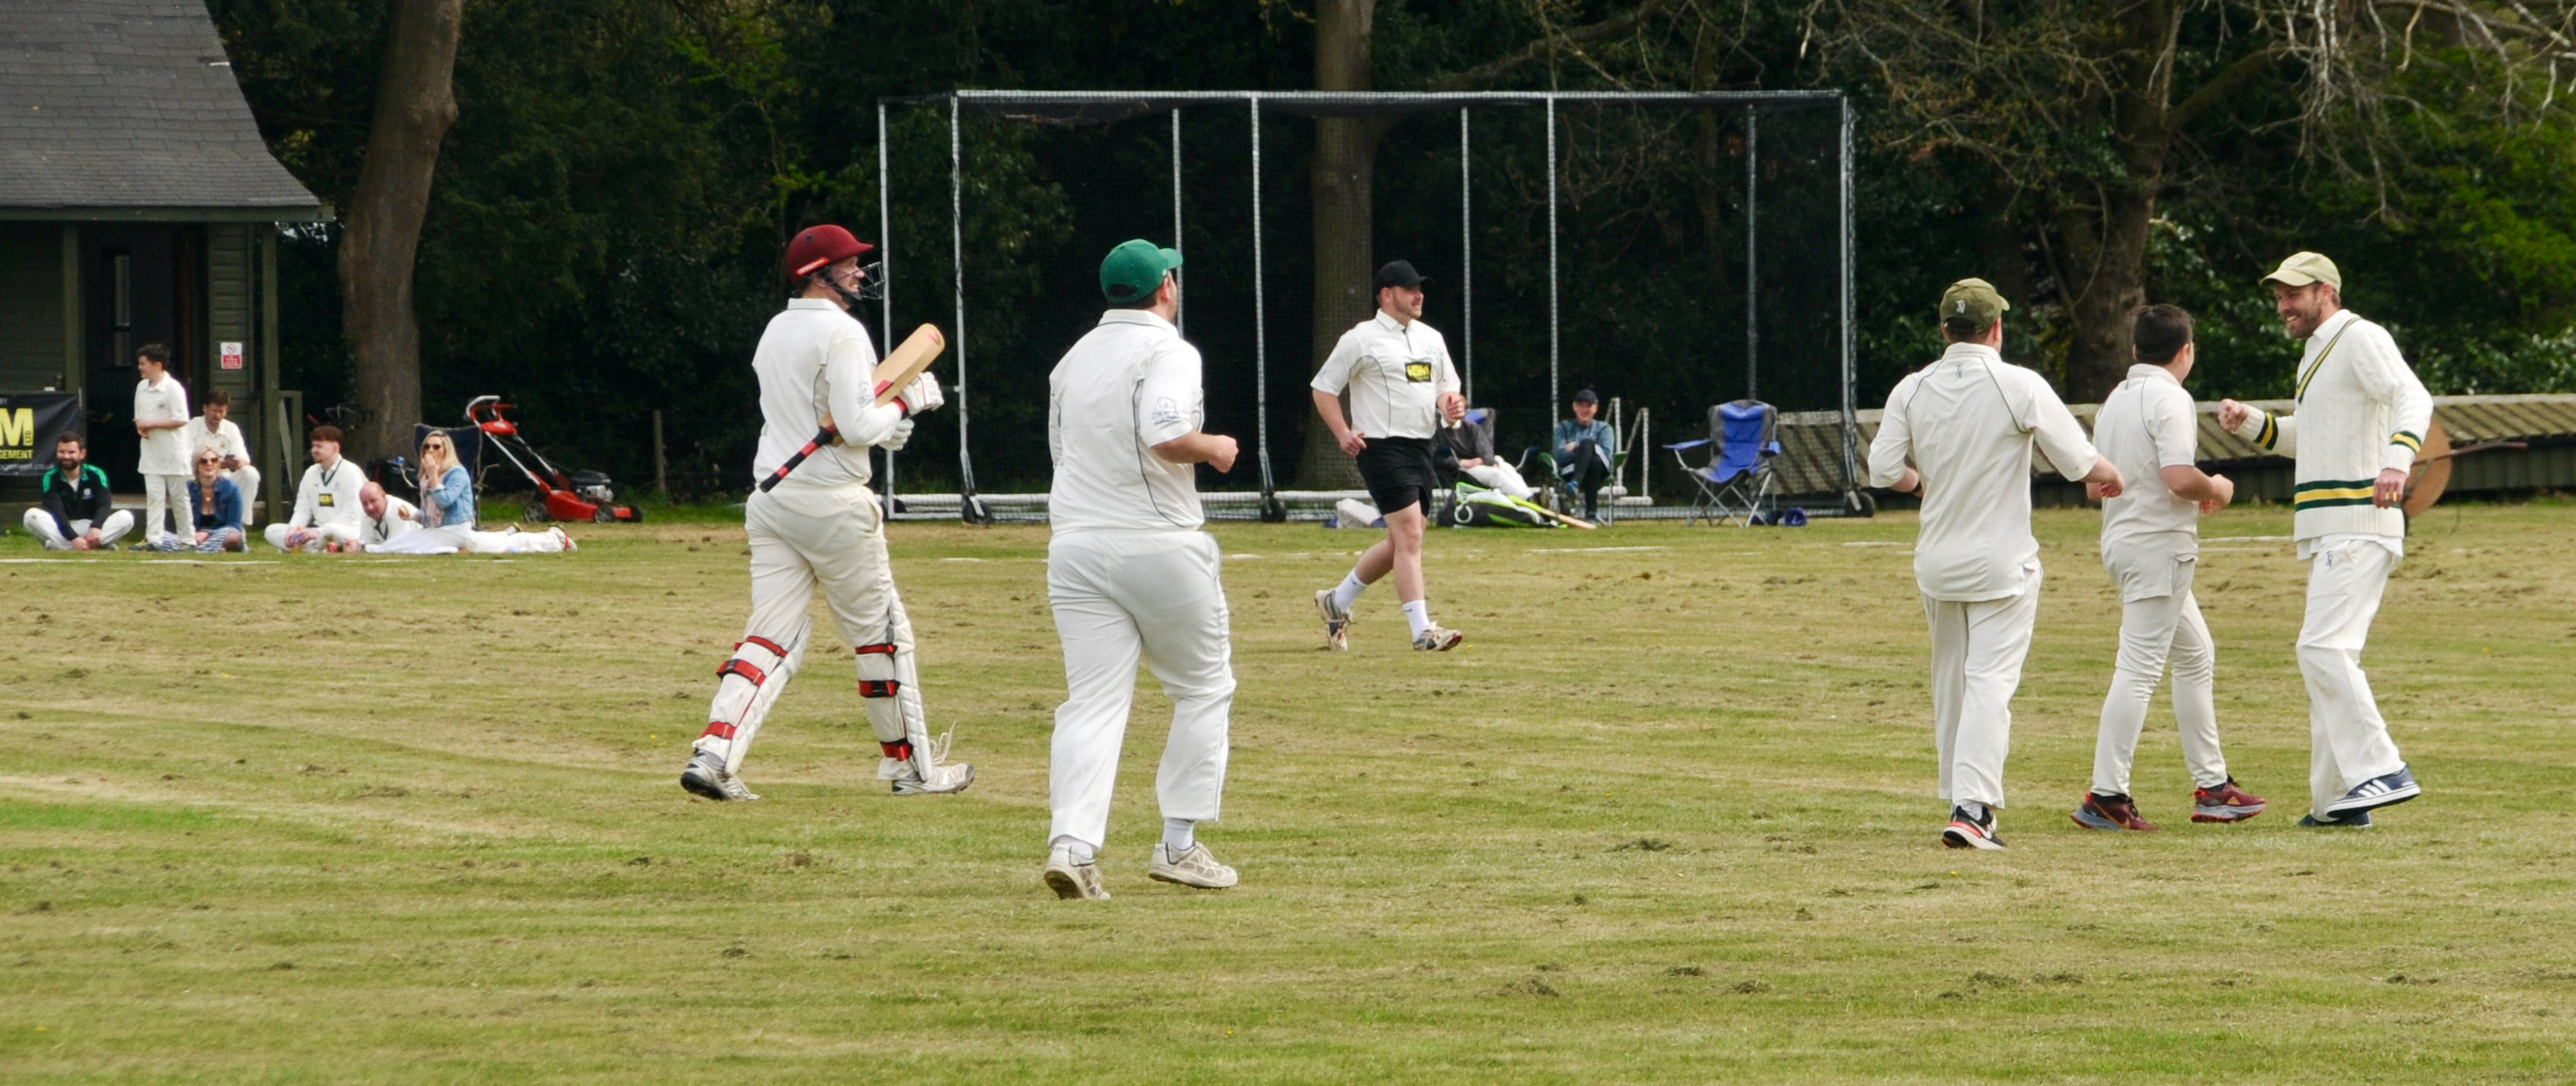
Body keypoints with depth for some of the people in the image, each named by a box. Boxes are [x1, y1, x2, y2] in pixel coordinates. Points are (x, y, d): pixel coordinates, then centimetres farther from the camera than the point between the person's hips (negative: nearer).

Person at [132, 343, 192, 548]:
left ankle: (187, 538, 10)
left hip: (172, 453, -6)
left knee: (178, 496, 3)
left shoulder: (173, 388, -13)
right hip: (151, 452, 6)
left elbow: (181, 420, -17)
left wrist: (151, 424, -18)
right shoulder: (142, 387, 9)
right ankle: (153, 538, -2)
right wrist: (140, 427, -5)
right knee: (154, 495, 1)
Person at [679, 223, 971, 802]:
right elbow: (856, 428, -18)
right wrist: (901, 405, 0)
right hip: (832, 503, -7)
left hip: (771, 499, 7)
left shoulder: (774, 334, 14)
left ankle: (715, 750, -16)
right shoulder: (840, 332, -12)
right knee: (881, 631, 7)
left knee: (772, 635, 3)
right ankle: (910, 764, 16)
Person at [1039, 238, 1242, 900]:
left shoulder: (1075, 359, 13)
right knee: (1205, 689, 12)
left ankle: (1072, 843, -20)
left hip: (1076, 546, 5)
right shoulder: (1167, 351, -9)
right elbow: (1166, 436, -26)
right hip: (1158, 543, -5)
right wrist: (1214, 448, -6)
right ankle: (1179, 844, 8)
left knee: (1092, 702, -1)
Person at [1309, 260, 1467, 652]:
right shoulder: (1361, 339, -5)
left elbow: (1446, 385, 23)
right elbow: (1323, 387, -2)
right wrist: (1343, 434, -13)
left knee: (1401, 542, 12)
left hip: (1422, 450, 8)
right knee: (1409, 536, -16)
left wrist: (1450, 403, -1)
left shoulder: (1431, 338, 15)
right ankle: (1422, 630, -19)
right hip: (1383, 448, -8)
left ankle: (1338, 601, 30)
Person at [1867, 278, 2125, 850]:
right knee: (1990, 681, -7)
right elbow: (2079, 460, -9)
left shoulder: (1913, 389, -1)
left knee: (1950, 681, 16)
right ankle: (1972, 808, -19)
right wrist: (2110, 479, 13)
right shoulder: (2019, 386, -11)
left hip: (1936, 561, 4)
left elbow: (1883, 470, -3)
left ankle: (1961, 799, 24)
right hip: (2001, 561, -4)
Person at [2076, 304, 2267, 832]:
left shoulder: (2115, 401, 14)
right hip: (2159, 545, -10)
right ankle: (2106, 794, -13)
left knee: (2196, 655, 18)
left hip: (2121, 539, 10)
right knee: (2139, 668, -10)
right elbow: (2180, 477, -24)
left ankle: (2211, 785, 20)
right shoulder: (2170, 399, -13)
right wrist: (2216, 490, -3)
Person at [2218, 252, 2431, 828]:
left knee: (2324, 647, -19)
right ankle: (2336, 800, 14)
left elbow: (2413, 398, -23)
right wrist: (2248, 422, 18)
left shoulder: (2361, 339, -8)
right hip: (2325, 533, 11)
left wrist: (2397, 460, -40)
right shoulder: (2315, 355, 22)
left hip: (2359, 525, -11)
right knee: (2324, 653, 11)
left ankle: (2383, 771, -22)